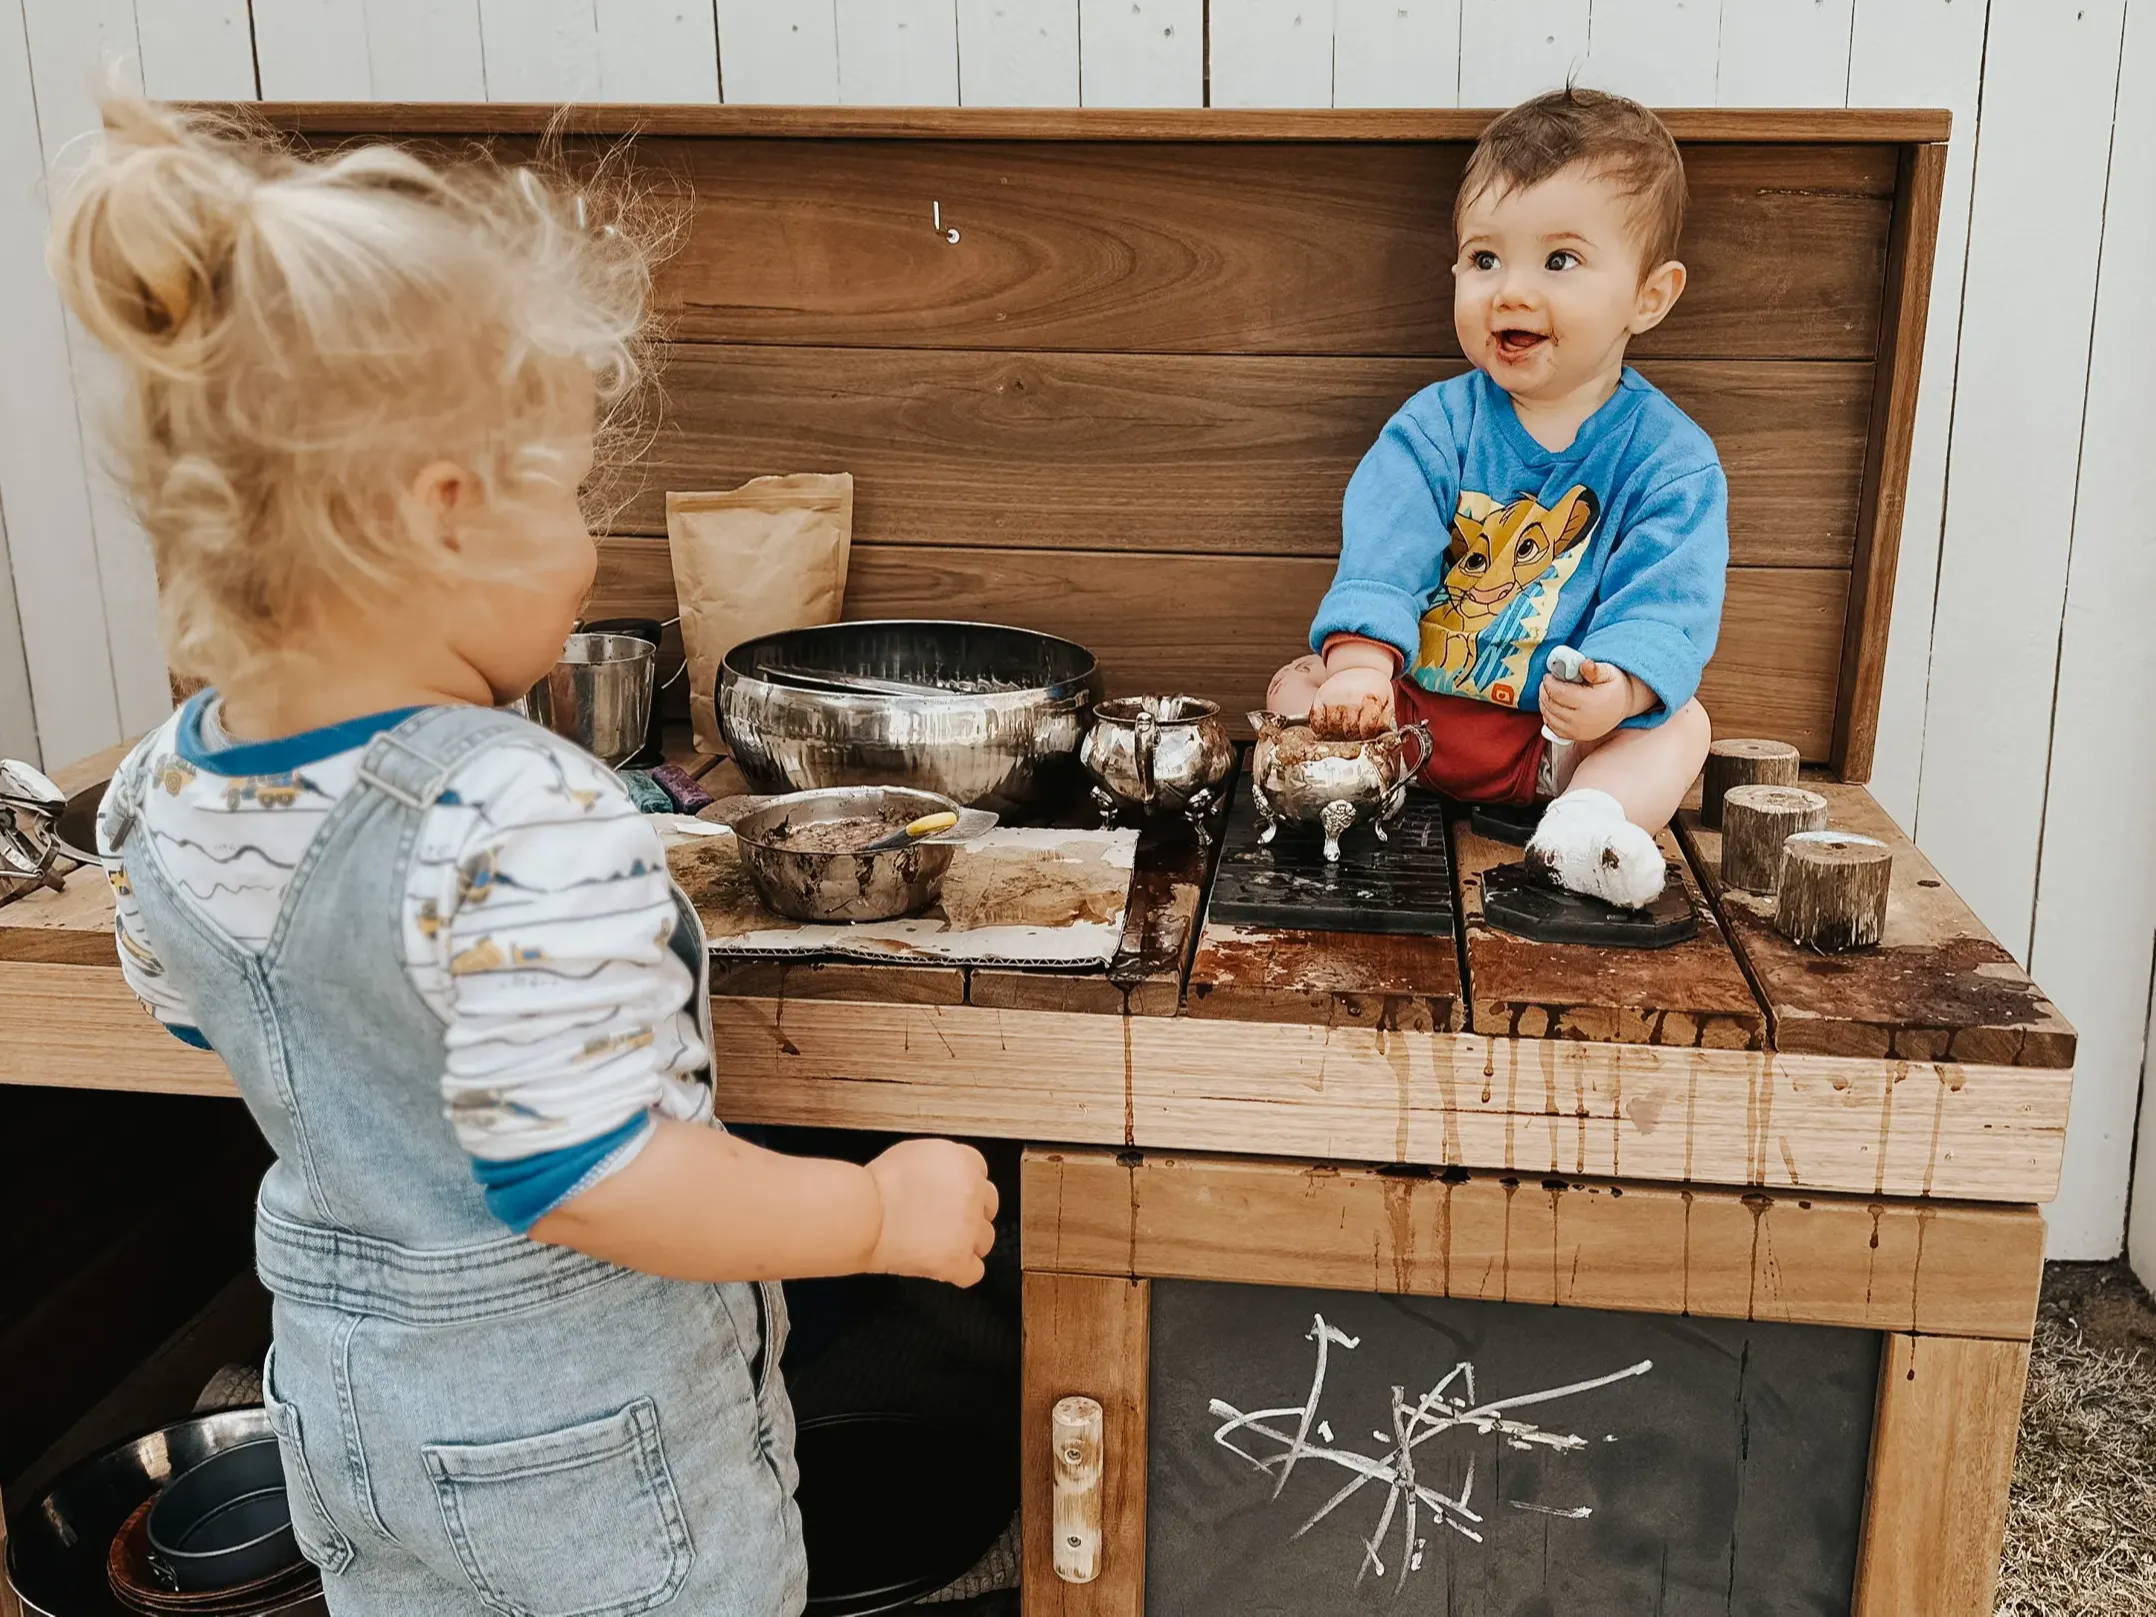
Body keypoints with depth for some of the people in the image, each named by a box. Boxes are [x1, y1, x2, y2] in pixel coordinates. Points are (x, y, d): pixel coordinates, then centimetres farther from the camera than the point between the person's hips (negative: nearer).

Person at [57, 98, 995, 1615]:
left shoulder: (164, 793, -8)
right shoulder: (525, 823, -34)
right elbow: (590, 1182, -31)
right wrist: (889, 1212, -21)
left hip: (346, 1407, 7)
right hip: (585, 1445, -6)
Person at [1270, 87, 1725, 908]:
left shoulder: (1669, 457, -7)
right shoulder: (1433, 426, -4)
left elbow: (1665, 602, -18)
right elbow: (1381, 552, -18)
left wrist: (1618, 685, -41)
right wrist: (1360, 661, -37)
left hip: (1563, 733, -1)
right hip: (1409, 707, 2)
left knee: (1680, 724, -23)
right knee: (1296, 683, -13)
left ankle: (1590, 817, -45)